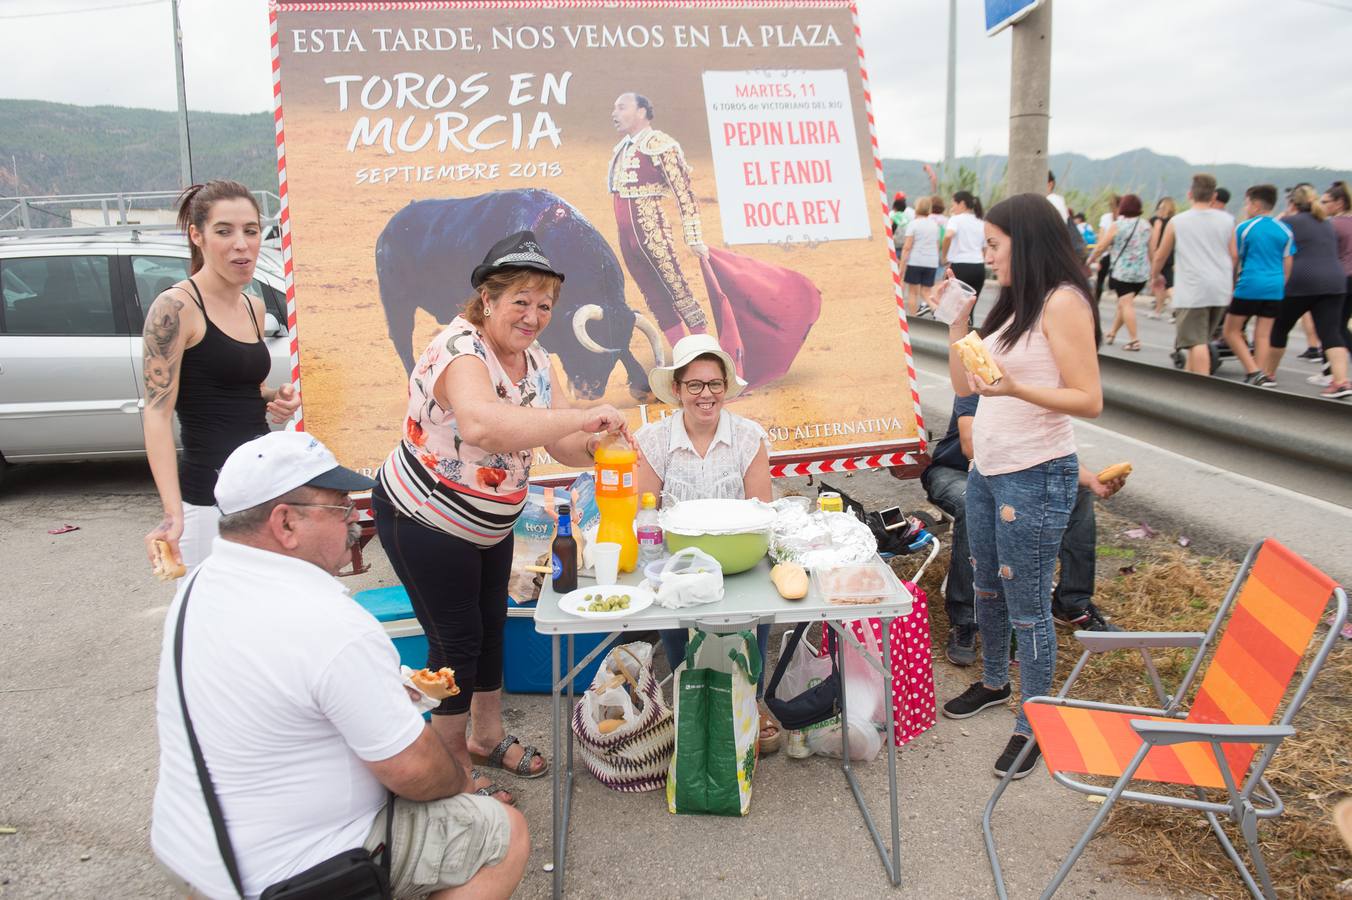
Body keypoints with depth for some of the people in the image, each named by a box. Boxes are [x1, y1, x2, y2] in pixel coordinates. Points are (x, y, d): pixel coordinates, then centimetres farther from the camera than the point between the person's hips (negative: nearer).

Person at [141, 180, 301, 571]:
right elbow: (157, 413, -17)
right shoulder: (175, 307, -12)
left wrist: (276, 399, 1)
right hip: (209, 495, -7)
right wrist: (173, 513, -27)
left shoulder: (254, 307, 10)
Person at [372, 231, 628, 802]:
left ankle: (488, 736, 39)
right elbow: (482, 425, -50)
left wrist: (595, 444, -23)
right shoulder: (461, 352, -28)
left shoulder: (534, 360, -1)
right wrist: (581, 417, -52)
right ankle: (454, 766, 20)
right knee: (457, 639, 1)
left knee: (491, 624, 18)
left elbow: (559, 443, -1)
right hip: (425, 522, -8)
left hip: (488, 522, 8)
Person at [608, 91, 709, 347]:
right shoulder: (622, 149, 14)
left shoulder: (658, 144, -9)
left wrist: (694, 239, -14)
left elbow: (684, 193, -12)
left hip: (651, 231, -8)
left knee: (678, 291, -5)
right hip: (626, 236, 8)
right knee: (655, 299, 11)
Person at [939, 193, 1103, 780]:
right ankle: (994, 682, 42)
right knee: (987, 590, 21)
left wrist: (1016, 388, -32)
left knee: (1027, 607, 0)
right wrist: (956, 322, 5)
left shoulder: (1062, 301, -13)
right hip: (986, 470, 9)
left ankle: (1033, 726, 15)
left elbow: (1089, 400, -18)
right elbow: (963, 384, 14)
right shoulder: (1013, 305, 14)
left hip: (1036, 477, -9)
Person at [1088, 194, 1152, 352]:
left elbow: (1100, 247, -5)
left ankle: (1134, 340, -14)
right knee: (1123, 303, 17)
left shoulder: (1117, 226, -7)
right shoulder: (1145, 226, 8)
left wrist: (1089, 260, 11)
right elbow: (1151, 252, 14)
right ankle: (1112, 333, 27)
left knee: (1126, 304, -7)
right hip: (1142, 273, 6)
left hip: (1122, 272, -6)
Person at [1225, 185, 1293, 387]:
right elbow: (1287, 264, 12)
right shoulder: (1284, 230, 8)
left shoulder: (1244, 228, -3)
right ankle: (1260, 377, 8)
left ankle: (1254, 372, -8)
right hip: (1275, 288, 5)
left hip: (1249, 286, -5)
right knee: (1263, 335, 8)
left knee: (1230, 331, 4)